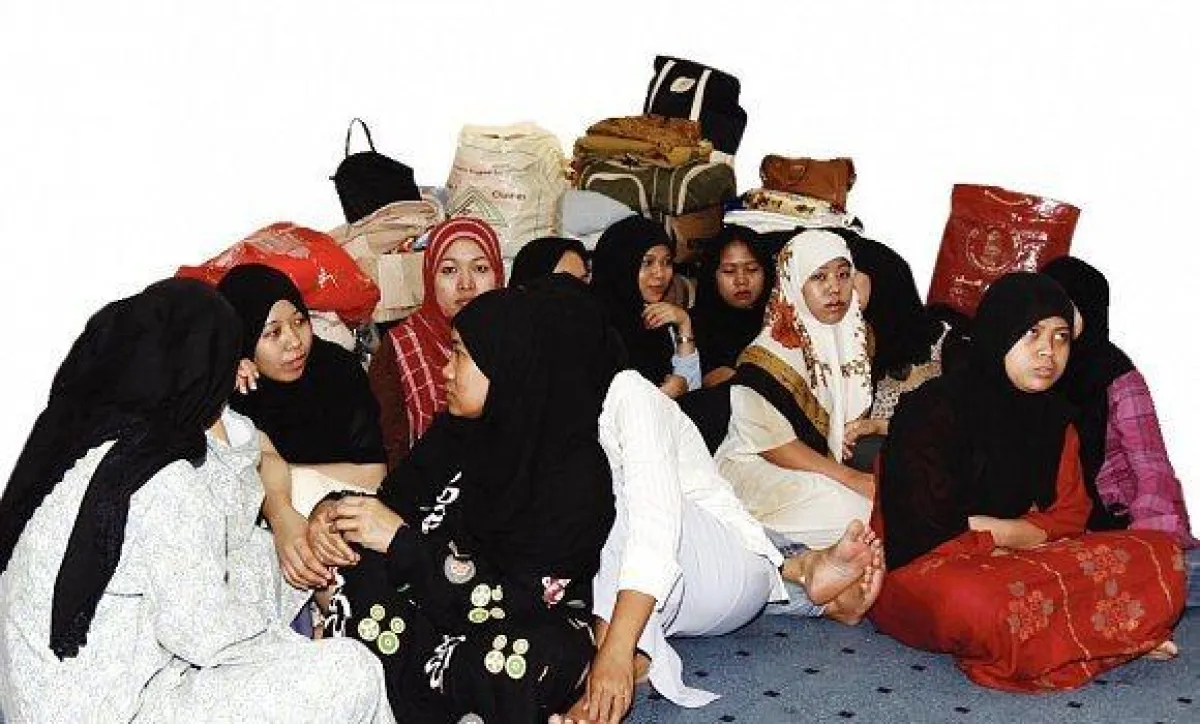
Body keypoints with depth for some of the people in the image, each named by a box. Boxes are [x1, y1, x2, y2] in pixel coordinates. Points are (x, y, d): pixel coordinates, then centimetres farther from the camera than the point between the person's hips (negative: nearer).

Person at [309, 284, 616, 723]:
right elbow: (394, 500, 9)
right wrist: (331, 513, -15)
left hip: (540, 627, -6)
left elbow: (520, 601, -23)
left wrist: (401, 540, -23)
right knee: (346, 584, -19)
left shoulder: (578, 472, -19)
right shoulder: (458, 431, 1)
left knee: (520, 658, -40)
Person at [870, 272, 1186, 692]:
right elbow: (925, 534, -17)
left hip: (1013, 563, 7)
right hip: (922, 568, -6)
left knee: (1163, 555, -10)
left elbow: (1071, 516, 7)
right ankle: (1116, 635, -19)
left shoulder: (1053, 417, 8)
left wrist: (1001, 530, -12)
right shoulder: (933, 410, -13)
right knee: (977, 603, -43)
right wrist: (1025, 532, -7)